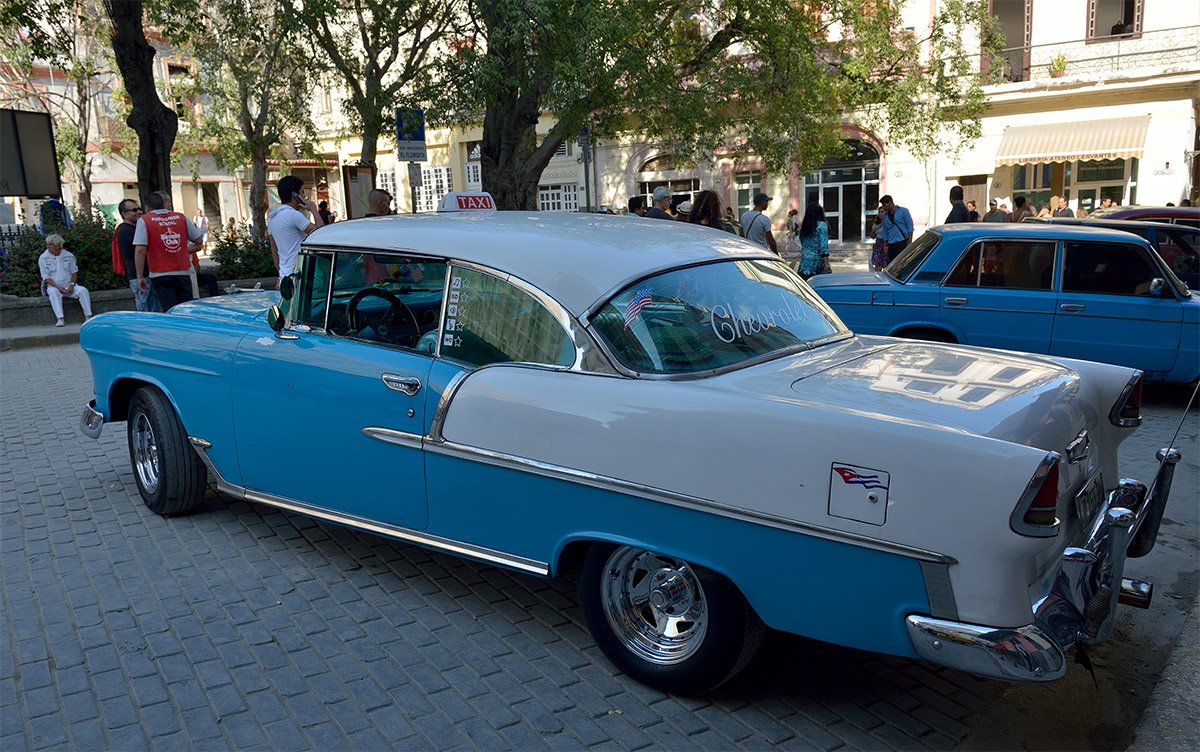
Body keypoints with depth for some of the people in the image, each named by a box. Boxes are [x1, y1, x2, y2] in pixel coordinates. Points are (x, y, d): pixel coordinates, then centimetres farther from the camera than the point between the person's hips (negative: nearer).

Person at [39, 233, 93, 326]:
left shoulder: (69, 256, 6)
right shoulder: (43, 258, 0)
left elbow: (74, 272, 10)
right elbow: (46, 277, -4)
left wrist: (71, 285, -9)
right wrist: (58, 287, -18)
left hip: (69, 286, 2)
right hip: (53, 286, -2)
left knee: (83, 290, -25)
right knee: (53, 292, -36)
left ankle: (88, 316, -28)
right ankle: (59, 319, -46)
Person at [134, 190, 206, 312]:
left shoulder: (144, 220, -2)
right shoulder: (181, 217, 6)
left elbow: (140, 250, -10)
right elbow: (198, 243, 11)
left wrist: (140, 277, -6)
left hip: (160, 275, -2)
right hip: (183, 273, 3)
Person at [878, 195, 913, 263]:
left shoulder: (903, 211, 1)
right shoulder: (885, 216, 14)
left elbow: (910, 227, -3)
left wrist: (909, 242, -11)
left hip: (903, 243, -5)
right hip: (891, 245, 5)